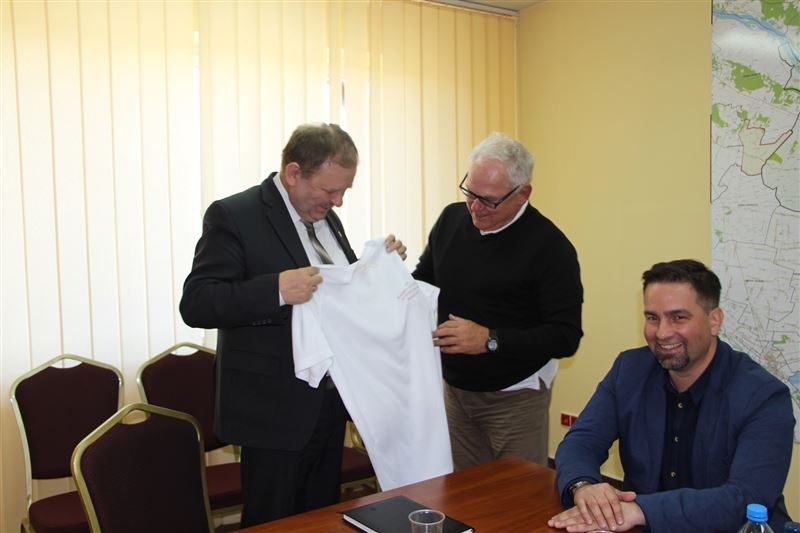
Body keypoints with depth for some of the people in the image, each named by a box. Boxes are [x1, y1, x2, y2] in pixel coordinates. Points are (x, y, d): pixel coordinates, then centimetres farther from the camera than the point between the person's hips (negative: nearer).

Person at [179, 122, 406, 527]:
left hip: (329, 402, 7)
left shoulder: (326, 218, 9)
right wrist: (276, 290, -32)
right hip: (276, 410, -7)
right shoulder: (233, 216, -13)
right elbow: (196, 304, -19)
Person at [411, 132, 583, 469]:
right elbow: (424, 278, 15)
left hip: (514, 398, -4)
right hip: (454, 388, 5)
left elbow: (566, 336, -17)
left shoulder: (549, 246, -16)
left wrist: (490, 340, -26)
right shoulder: (451, 218, 0)